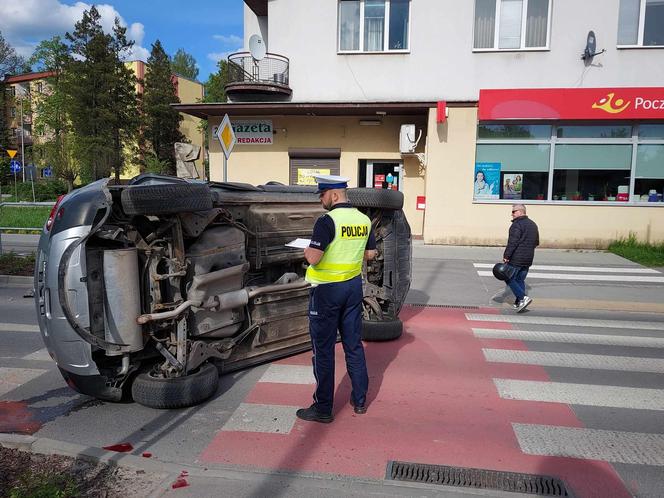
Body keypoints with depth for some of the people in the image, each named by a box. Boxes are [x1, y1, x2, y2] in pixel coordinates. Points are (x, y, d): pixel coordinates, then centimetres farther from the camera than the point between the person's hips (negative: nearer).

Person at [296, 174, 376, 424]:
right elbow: (371, 253, 13)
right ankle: (360, 400, 27)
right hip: (354, 286, 7)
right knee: (354, 345, 16)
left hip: (327, 289, -7)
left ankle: (323, 408, 13)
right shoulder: (364, 219, 3)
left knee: (323, 349, 4)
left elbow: (313, 258, -23)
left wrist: (307, 250, -2)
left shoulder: (327, 221, -18)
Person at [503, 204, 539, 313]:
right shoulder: (533, 224, 16)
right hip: (528, 259, 9)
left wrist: (506, 256, -19)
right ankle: (519, 303, 14)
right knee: (520, 280, 14)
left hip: (516, 258, -8)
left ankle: (523, 298, -12)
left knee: (509, 279, 0)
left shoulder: (517, 224, -14)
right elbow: (536, 243, 22)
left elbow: (512, 242, -21)